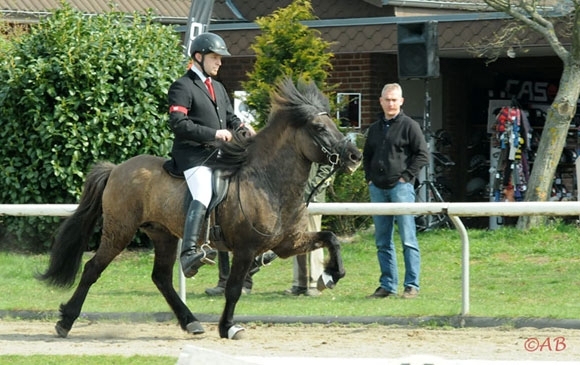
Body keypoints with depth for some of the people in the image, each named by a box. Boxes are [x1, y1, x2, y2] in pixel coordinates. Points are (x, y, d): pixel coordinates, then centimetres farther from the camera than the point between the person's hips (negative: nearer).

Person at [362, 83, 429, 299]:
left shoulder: (409, 126, -1)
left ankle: (412, 285, -6)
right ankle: (387, 285, 13)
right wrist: (369, 178, 13)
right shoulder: (375, 129, 17)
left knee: (408, 239, -7)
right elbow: (366, 155, 28)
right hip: (378, 189, 6)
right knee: (382, 242, 8)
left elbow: (422, 155, -5)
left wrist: (406, 176, -11)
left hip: (401, 187, -6)